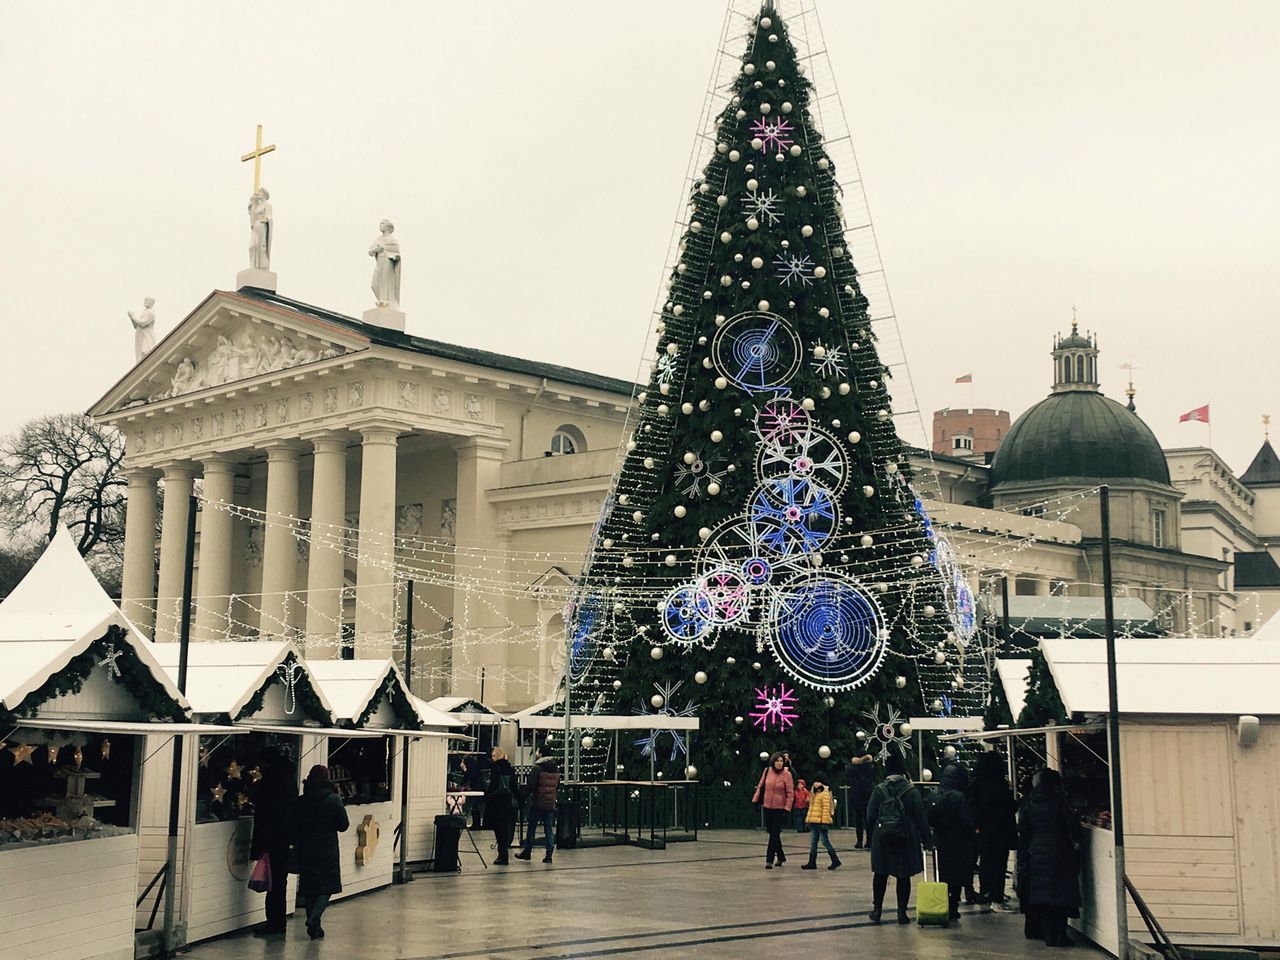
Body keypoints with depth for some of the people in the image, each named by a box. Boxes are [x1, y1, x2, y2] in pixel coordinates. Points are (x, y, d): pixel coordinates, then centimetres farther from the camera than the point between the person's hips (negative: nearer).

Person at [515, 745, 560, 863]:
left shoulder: (537, 767, -11)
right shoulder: (556, 769, 8)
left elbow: (530, 785, -17)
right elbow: (557, 786, 18)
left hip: (537, 803, -5)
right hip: (551, 804, 5)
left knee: (531, 828, 8)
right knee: (549, 829, 4)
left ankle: (527, 852, 16)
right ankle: (549, 855, 0)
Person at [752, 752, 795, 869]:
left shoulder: (786, 774, -9)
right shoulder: (767, 771, 0)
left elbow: (790, 793, -9)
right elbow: (760, 787, 10)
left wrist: (787, 809, -14)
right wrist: (755, 800, 8)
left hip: (780, 808, -4)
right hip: (767, 807, 4)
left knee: (774, 834, -7)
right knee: (772, 832, 13)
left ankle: (769, 860, -3)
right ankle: (781, 857, 30)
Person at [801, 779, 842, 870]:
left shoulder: (825, 794, -11)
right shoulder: (815, 794, 18)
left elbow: (826, 809, -17)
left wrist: (824, 822, -21)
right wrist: (809, 820, 19)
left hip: (821, 822, -9)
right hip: (814, 822, 9)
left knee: (825, 841, -6)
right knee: (813, 843, 9)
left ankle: (835, 861, 4)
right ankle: (812, 863, 13)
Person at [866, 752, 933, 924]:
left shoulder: (879, 790, -2)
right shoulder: (911, 791, -4)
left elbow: (870, 816, -3)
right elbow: (921, 818, -4)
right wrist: (927, 840, 2)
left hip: (882, 838, 1)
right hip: (906, 839, -1)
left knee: (880, 874, 14)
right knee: (903, 876, 7)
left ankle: (877, 909, 16)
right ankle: (902, 912, 7)